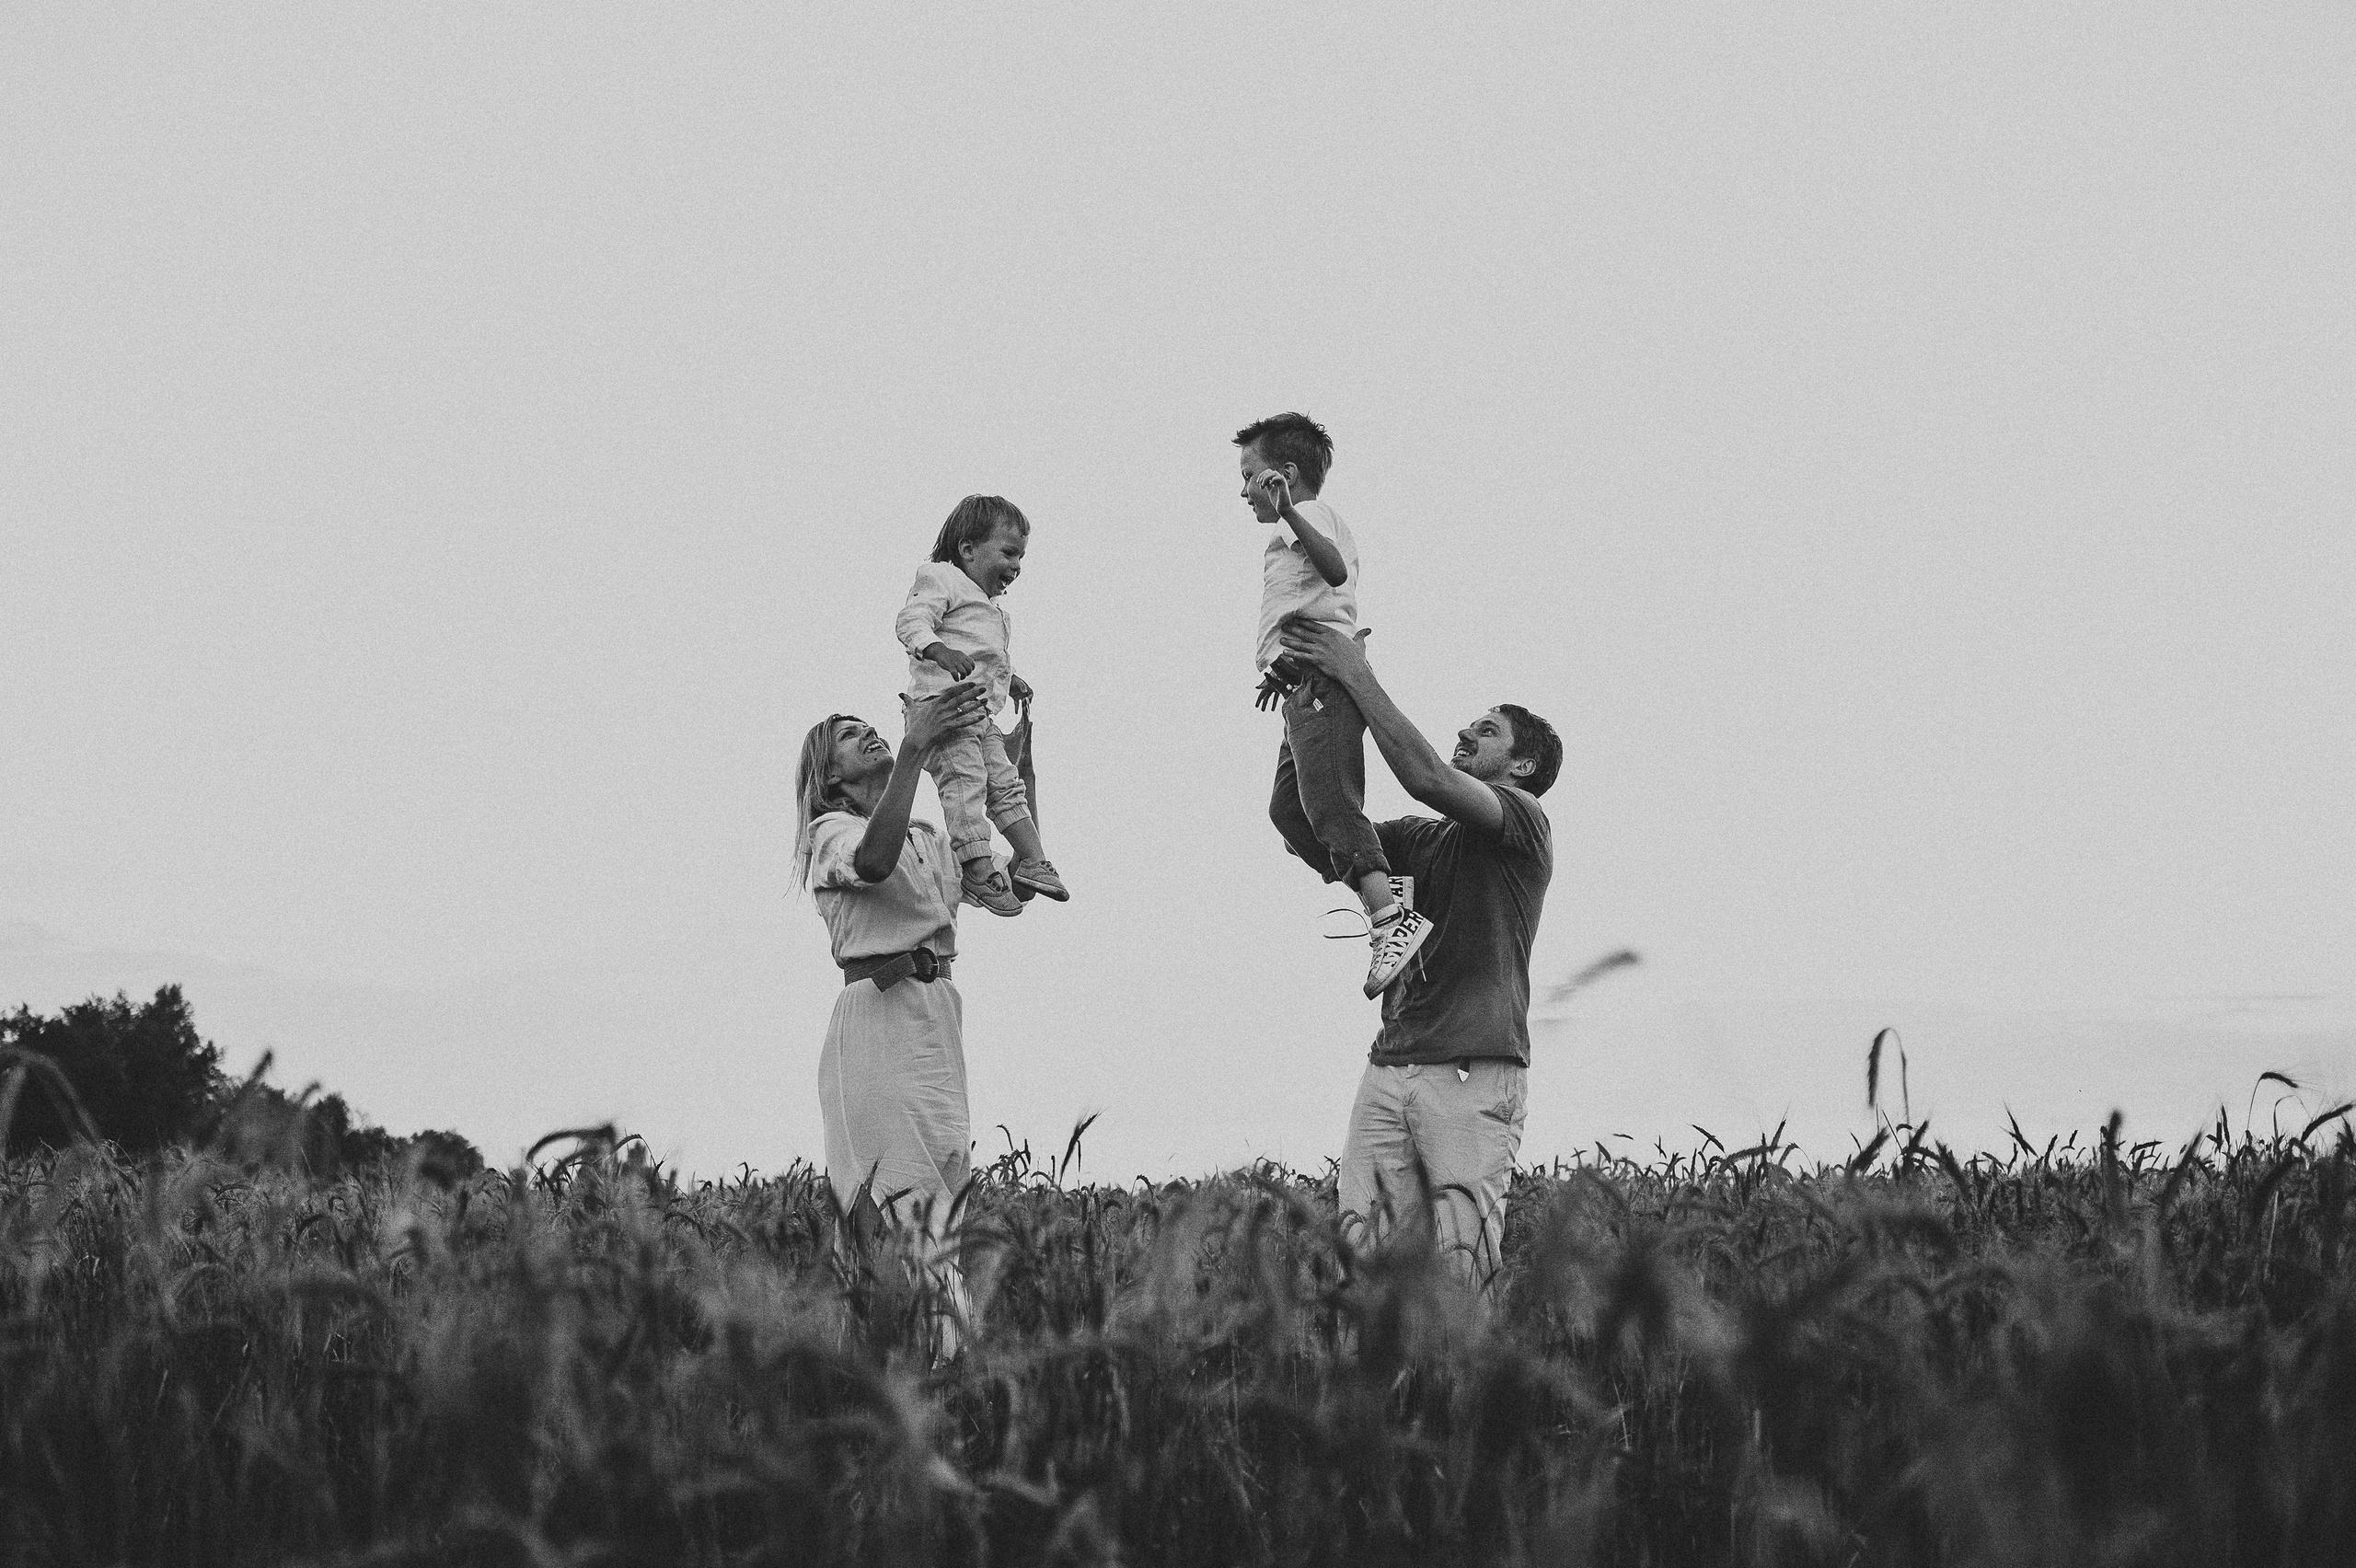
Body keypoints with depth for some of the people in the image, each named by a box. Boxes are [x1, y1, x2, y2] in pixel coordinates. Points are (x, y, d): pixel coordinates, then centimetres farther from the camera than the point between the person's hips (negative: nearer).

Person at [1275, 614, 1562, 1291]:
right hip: (1390, 1067, 6)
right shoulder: (1421, 838, 23)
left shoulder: (1523, 821, 3)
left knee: (1462, 1260, -13)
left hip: (1473, 1075, -6)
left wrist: (1358, 677, -9)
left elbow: (1428, 778, -14)